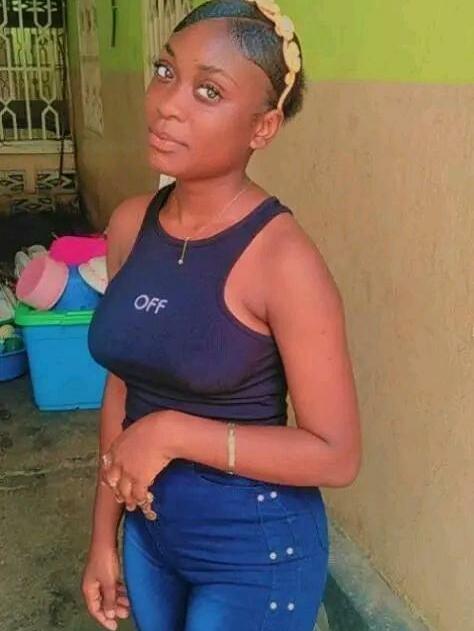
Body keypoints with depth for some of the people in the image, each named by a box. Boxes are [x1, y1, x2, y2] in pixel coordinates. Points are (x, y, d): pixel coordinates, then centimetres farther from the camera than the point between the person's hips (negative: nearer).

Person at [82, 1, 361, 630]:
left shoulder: (283, 258, -23)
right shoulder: (130, 224, -5)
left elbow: (336, 454, -19)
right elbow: (124, 385, 4)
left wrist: (173, 432, -22)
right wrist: (105, 535, 7)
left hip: (256, 552, -5)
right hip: (150, 530, 6)